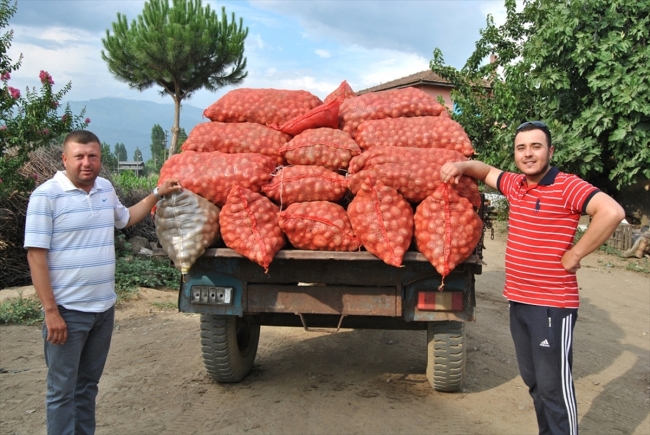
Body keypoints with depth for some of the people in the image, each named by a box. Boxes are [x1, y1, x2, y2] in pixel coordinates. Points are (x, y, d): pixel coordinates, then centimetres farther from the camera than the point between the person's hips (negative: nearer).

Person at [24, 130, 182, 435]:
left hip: (104, 307, 6)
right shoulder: (46, 195, -12)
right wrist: (50, 311, -17)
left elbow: (125, 218, 29)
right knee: (63, 389, 4)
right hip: (67, 311, -6)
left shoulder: (106, 188, 7)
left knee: (88, 384, 18)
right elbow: (35, 255, -14)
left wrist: (157, 194, 21)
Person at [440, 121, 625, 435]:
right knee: (533, 380, 19)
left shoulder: (567, 187, -14)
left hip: (552, 305, -8)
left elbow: (612, 212, -28)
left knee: (554, 385, 0)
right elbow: (487, 171, 27)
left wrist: (575, 254, -21)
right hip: (518, 301, 8)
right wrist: (461, 166, 6)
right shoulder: (515, 185, 8)